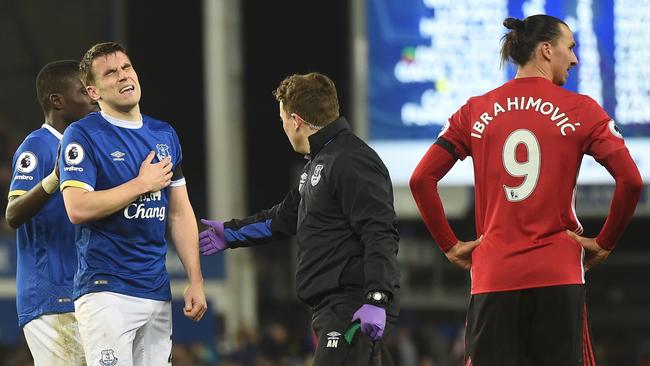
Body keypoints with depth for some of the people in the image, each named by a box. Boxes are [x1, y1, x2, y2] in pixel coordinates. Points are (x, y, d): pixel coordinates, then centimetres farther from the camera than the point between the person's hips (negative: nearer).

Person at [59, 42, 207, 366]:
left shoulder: (165, 135, 15)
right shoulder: (83, 136, -5)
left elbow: (180, 213, 18)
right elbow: (78, 208, -17)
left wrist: (195, 281, 11)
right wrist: (143, 184, -10)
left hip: (157, 290, 7)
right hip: (106, 289, -6)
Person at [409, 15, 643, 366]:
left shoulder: (475, 111, 8)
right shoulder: (580, 110, 1)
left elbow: (421, 179, 3)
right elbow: (630, 181, -7)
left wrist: (450, 245, 10)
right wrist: (604, 243, 4)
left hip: (492, 275, 2)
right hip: (558, 272, -2)